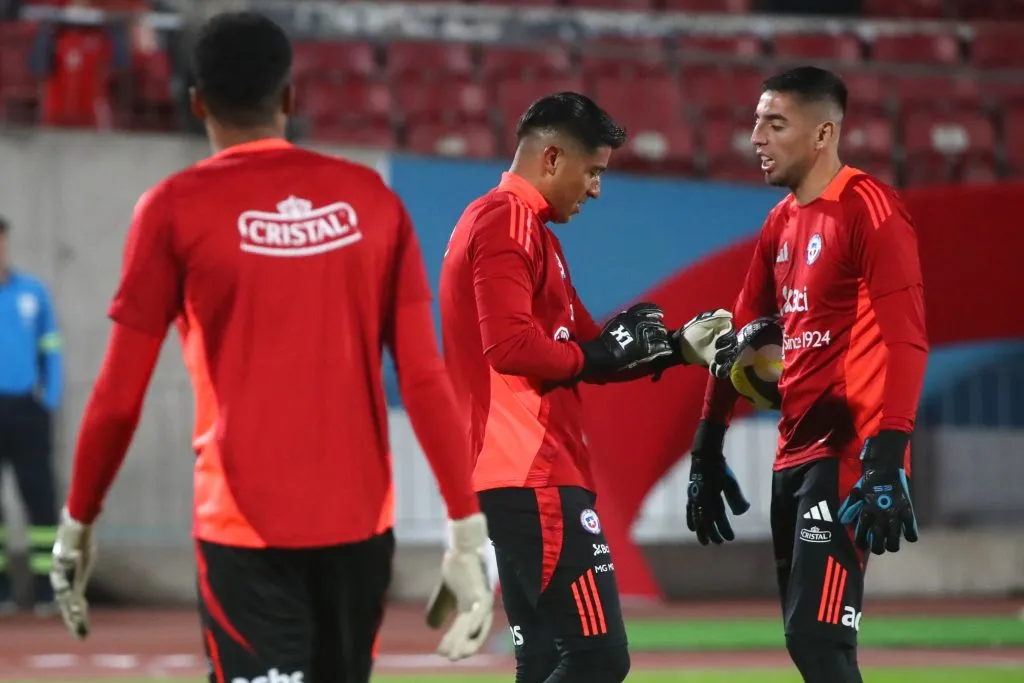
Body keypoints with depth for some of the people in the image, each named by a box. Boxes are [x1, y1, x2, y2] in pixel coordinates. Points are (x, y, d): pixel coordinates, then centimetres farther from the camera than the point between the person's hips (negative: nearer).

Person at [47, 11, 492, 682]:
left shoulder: (176, 209, -4)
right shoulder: (370, 198, 6)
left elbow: (120, 394, -2)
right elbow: (425, 377, 1)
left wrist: (78, 521, 10)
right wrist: (469, 531, 2)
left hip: (246, 528, -4)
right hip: (361, 523, 4)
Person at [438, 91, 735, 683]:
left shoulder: (528, 226, 23)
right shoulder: (509, 221, -10)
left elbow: (579, 346, 22)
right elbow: (511, 346, -22)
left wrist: (676, 348, 11)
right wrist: (598, 353, -8)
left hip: (530, 477, 11)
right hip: (534, 477, -11)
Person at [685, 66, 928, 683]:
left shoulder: (869, 210, -10)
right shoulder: (781, 224, 17)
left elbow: (901, 340, -18)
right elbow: (742, 336, 23)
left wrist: (887, 460, -27)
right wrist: (708, 448, 20)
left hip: (847, 454, -9)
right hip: (794, 456, 9)